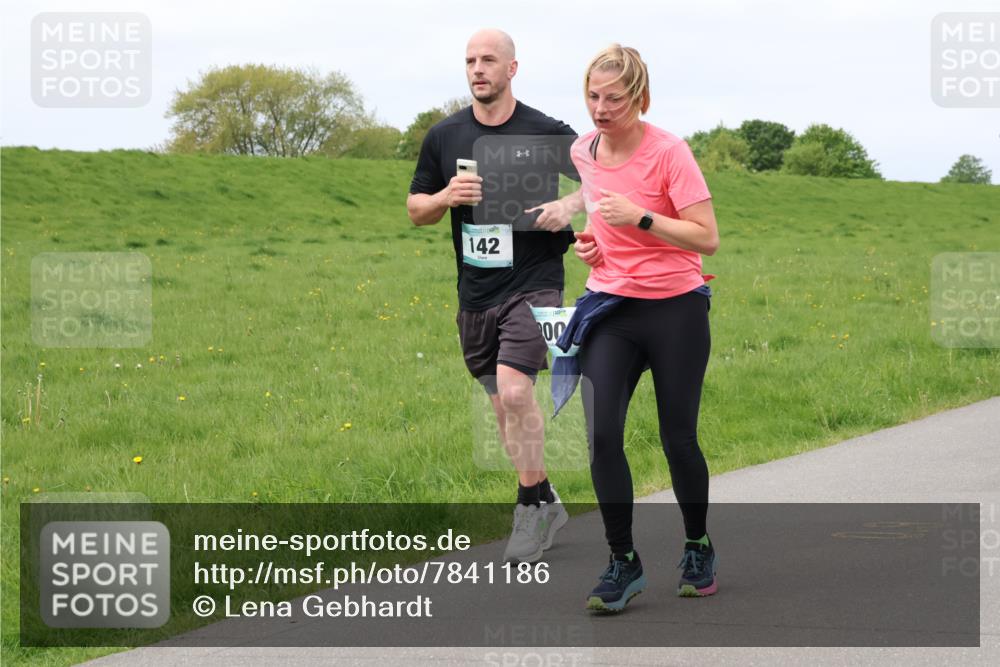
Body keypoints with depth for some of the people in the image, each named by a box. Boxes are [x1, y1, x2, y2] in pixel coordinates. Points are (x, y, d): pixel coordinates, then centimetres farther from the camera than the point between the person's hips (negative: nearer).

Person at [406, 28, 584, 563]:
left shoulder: (547, 133, -6)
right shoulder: (444, 137, 6)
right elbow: (416, 211, 13)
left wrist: (569, 207, -17)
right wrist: (446, 197, -9)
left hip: (532, 282, -5)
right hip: (476, 293, 5)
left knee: (514, 389, -21)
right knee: (503, 404, 11)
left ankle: (531, 503, -6)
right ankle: (545, 503, 28)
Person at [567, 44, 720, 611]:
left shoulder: (669, 152, -13)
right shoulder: (582, 151, 5)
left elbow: (707, 239, -16)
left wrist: (640, 218, -25)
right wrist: (591, 242, 4)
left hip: (676, 308, -4)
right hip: (610, 308, 4)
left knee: (679, 437, 4)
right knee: (602, 433, -11)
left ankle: (699, 549, 28)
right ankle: (623, 563, -2)